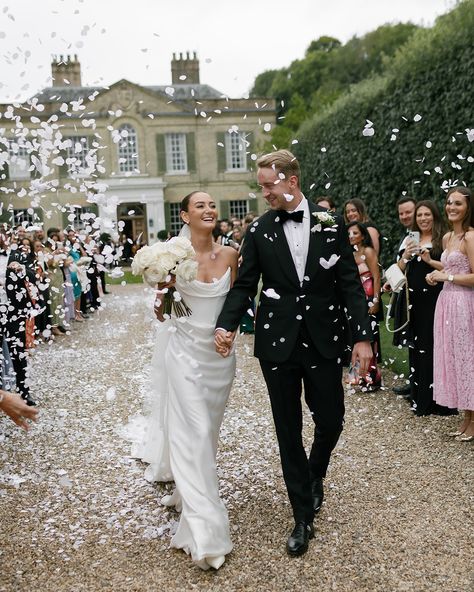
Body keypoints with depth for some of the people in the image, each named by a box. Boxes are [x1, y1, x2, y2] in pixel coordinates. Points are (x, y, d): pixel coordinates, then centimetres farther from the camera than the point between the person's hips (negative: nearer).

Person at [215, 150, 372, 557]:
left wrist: (362, 336, -6)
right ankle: (303, 518, 23)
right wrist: (226, 325, -16)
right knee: (289, 431, 8)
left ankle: (315, 476, 43)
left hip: (323, 341, 0)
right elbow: (244, 285, 0)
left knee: (330, 421, 8)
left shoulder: (330, 224, 0)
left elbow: (350, 284, -1)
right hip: (277, 343, 0)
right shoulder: (259, 230, 0)